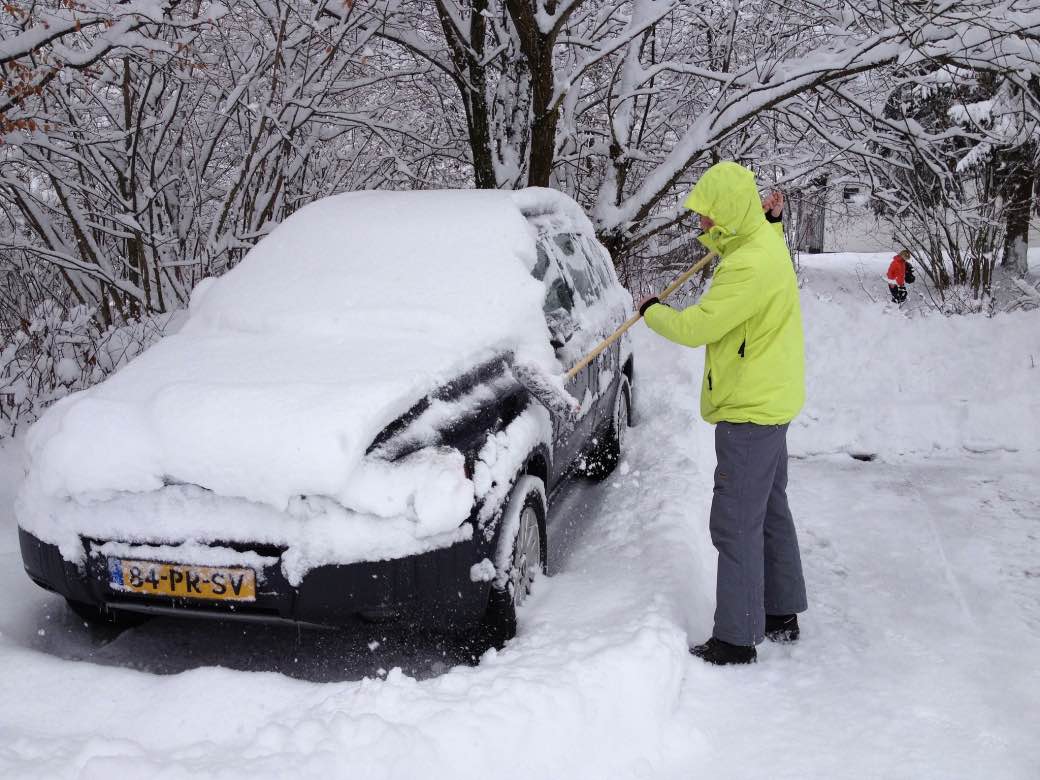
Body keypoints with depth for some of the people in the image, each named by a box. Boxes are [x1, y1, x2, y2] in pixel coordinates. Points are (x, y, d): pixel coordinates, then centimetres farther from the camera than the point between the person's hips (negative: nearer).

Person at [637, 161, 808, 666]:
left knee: (735, 525, -5)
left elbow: (695, 327, -25)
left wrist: (652, 311, -6)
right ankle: (782, 615, 32)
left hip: (749, 411, -11)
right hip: (766, 402, 11)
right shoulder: (763, 244, 9)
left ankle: (736, 640, 3)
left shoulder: (750, 265, -24)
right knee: (770, 512, 19)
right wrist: (772, 219, 17)